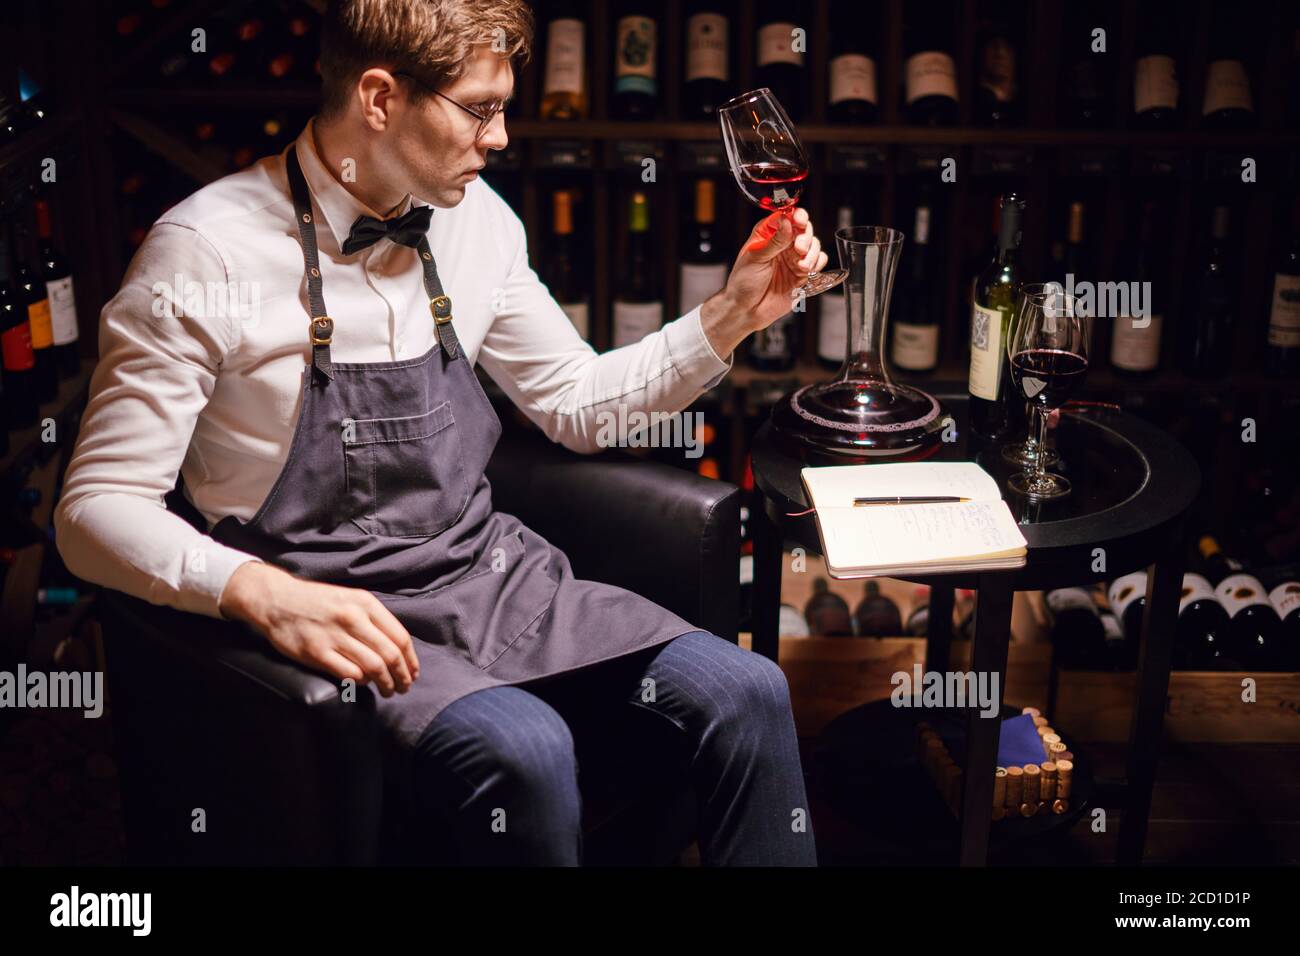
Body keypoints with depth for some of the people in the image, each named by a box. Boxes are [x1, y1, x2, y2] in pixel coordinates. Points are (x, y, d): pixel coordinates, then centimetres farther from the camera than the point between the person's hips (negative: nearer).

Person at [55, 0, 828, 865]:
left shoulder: (473, 219, 6)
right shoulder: (209, 253, -13)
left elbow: (579, 403, 17)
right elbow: (98, 509, -13)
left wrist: (733, 315, 3)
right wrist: (266, 596, -32)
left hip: (492, 573, 5)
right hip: (338, 611, -5)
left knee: (747, 693, -18)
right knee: (521, 750, -34)